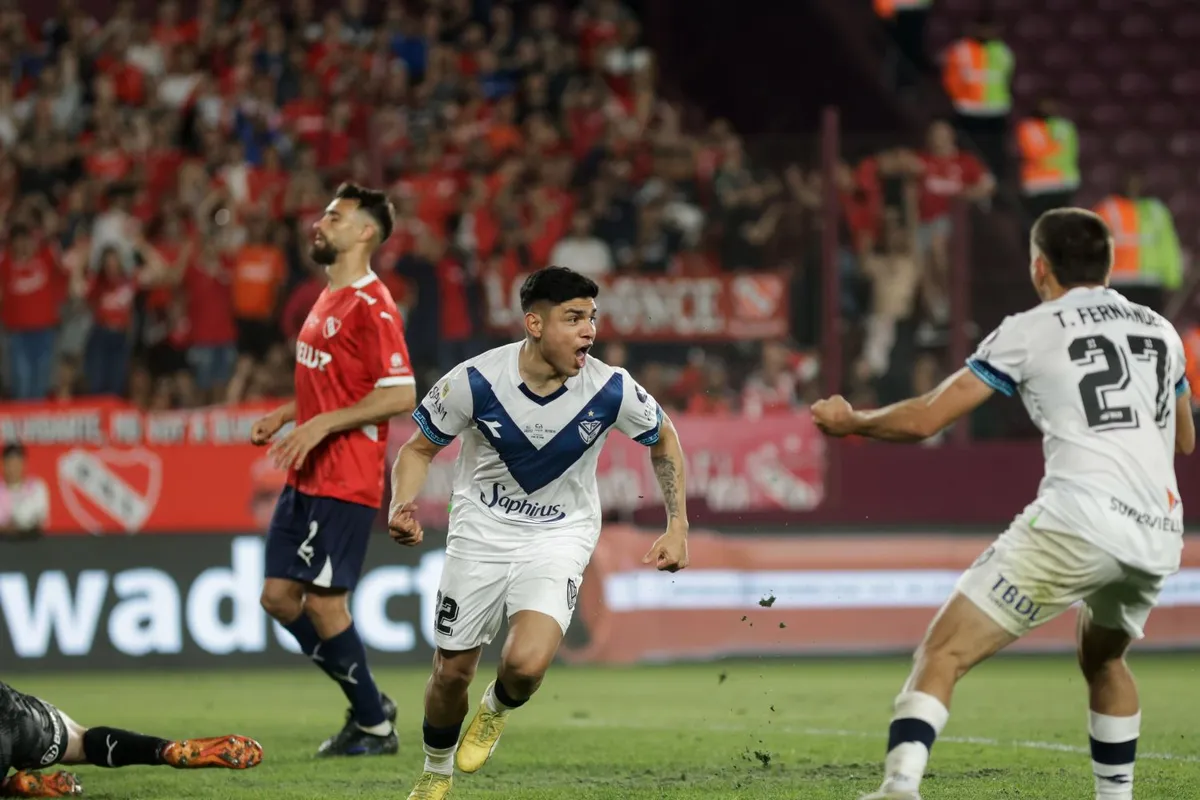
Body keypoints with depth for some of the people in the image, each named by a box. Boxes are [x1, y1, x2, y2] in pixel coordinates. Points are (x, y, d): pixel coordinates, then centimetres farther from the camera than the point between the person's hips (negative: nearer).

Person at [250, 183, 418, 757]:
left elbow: (401, 395, -20)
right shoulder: (328, 300, 16)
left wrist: (322, 424, -22)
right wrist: (284, 416, 14)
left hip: (346, 483, -10)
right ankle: (368, 705, 20)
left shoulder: (371, 305, -14)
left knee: (324, 603, -8)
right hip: (306, 479, 10)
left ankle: (375, 726, 7)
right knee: (279, 597, 7)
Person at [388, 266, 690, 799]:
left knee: (526, 664, -25)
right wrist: (402, 507, -24)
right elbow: (419, 449, -5)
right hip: (480, 535, 1)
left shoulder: (611, 390, -17)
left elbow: (663, 440, 4)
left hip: (558, 539, -1)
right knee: (451, 672, 7)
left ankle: (498, 708, 14)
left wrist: (677, 528, 0)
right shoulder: (475, 381, -20)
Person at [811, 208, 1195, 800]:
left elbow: (924, 420, 5)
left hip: (1079, 520, -6)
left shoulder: (1030, 331, 6)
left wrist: (849, 422, 22)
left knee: (943, 652, -8)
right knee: (1104, 659, 34)